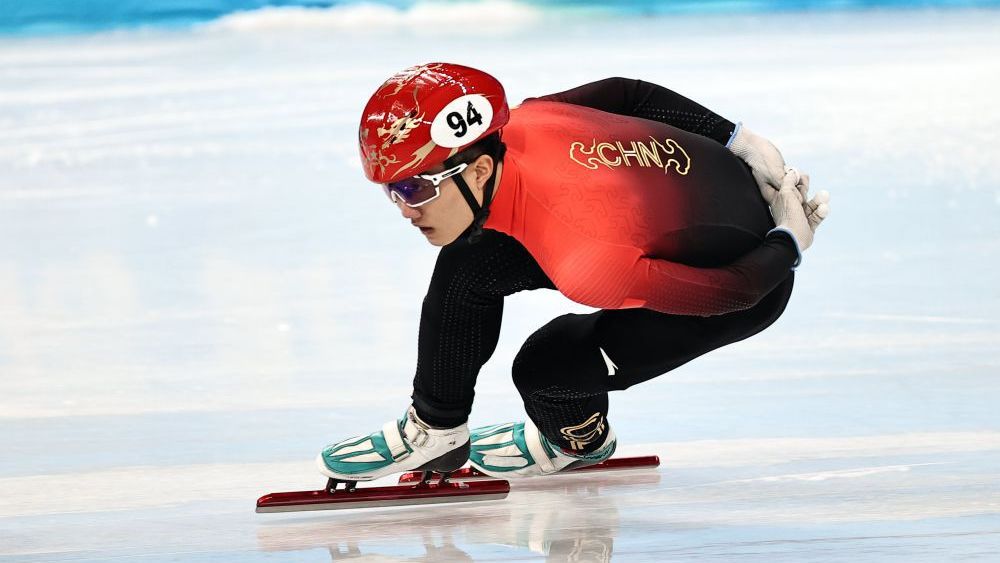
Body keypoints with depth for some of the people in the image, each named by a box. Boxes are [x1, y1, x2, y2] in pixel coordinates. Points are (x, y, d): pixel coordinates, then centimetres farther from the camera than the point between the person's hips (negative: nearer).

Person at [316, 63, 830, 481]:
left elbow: (735, 290, -33)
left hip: (746, 274, -7)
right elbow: (626, 93, -6)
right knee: (468, 265, -3)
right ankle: (435, 428, 16)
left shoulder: (586, 264, -43)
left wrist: (789, 243, -13)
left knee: (545, 368, -14)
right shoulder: (518, 126, -24)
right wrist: (743, 145, 3)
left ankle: (579, 439, 22)